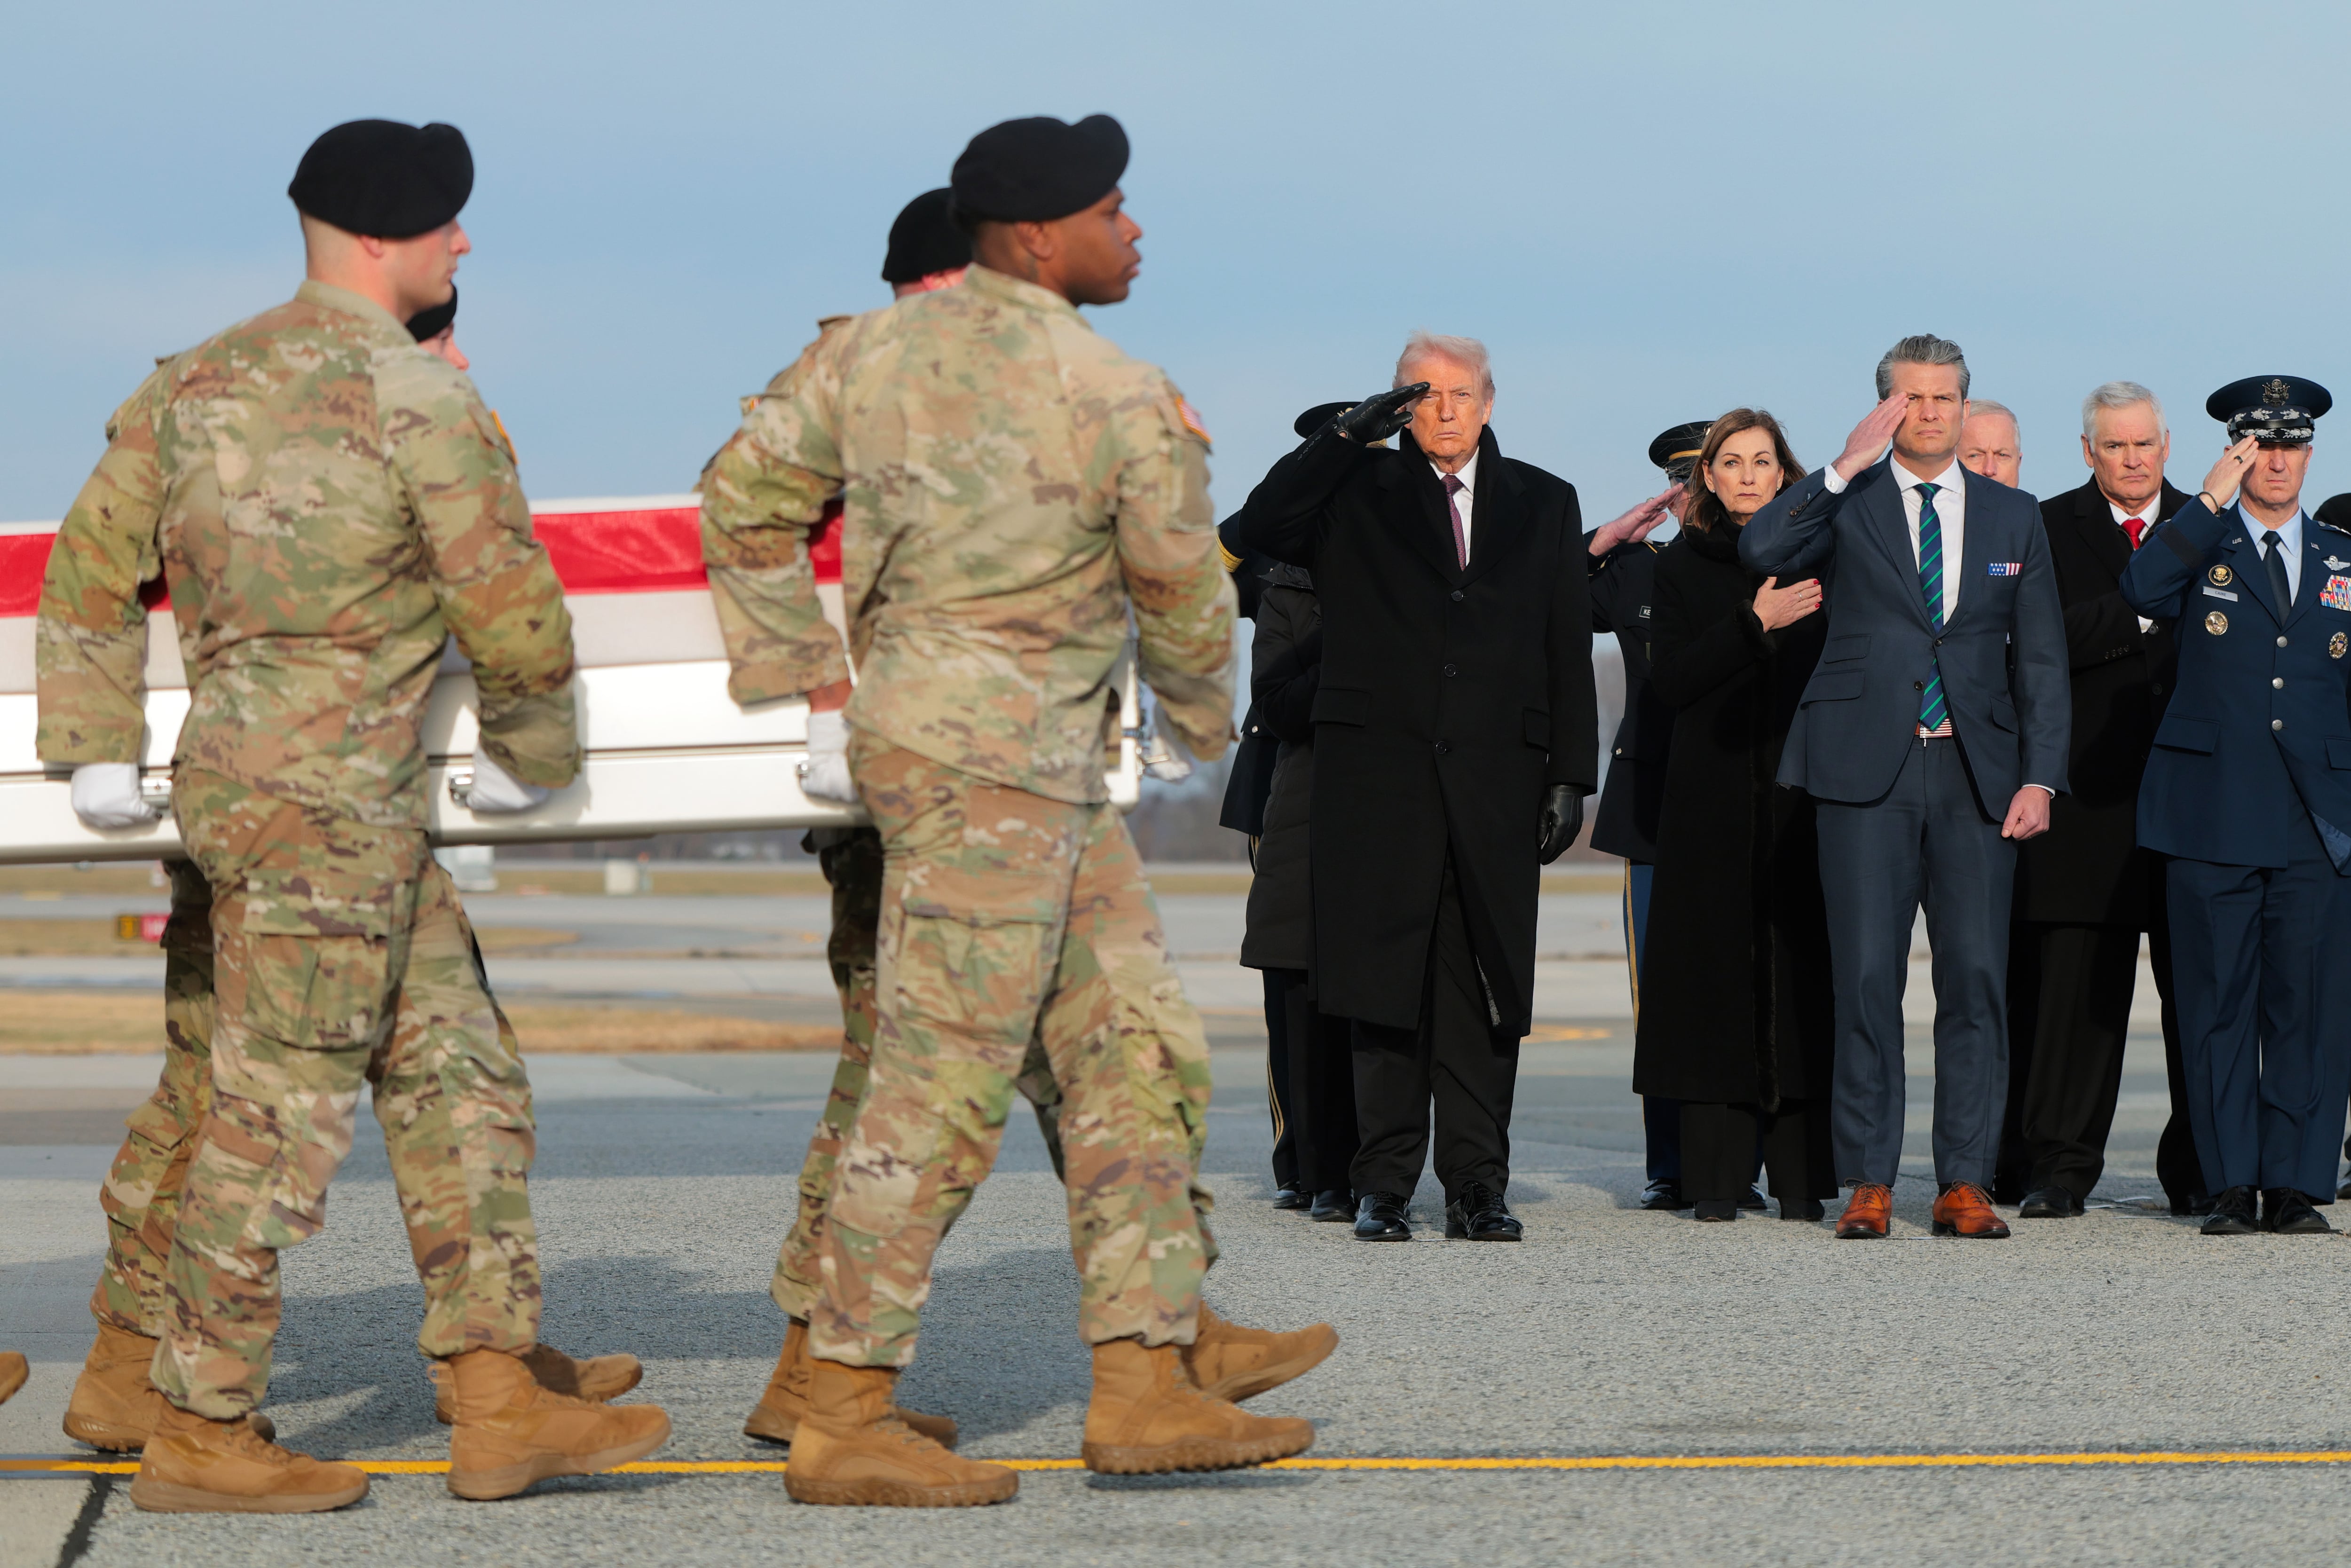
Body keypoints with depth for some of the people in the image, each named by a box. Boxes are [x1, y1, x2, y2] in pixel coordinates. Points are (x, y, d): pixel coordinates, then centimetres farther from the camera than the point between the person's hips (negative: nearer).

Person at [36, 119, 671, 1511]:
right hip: (324, 801, -9)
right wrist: (535, 753, 7)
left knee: (460, 1083, 11)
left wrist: (98, 756, 15)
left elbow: (92, 570, 13)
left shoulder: (198, 381, 11)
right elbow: (507, 600, -9)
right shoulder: (413, 392, -12)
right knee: (281, 1117, -2)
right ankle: (200, 1434, 5)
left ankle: (501, 1406, 10)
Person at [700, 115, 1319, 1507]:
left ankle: (1144, 1391, 10)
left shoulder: (877, 348, 8)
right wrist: (1207, 716, 19)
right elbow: (1185, 593, -1)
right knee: (945, 1081, -6)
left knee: (1139, 1050, 10)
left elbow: (745, 493, 10)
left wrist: (797, 665, 16)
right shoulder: (1123, 401, -13)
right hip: (984, 759, -9)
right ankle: (843, 1420, -2)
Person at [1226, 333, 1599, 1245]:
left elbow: (1569, 649, 12)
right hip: (1380, 772, -1)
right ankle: (1384, 1185, 3)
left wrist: (1571, 775, 5)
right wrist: (1347, 436, -9)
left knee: (1485, 985, 1)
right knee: (1385, 980, -2)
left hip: (1496, 779, 1)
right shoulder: (1358, 492, 9)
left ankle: (1477, 1184, 6)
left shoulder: (1543, 505, 14)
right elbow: (1259, 530, -7)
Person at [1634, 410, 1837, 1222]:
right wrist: (1755, 625, -13)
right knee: (1718, 972, -3)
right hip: (1713, 800, 0)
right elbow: (1671, 681, -3)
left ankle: (1802, 1177, 0)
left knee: (1802, 970, -3)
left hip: (1801, 792, 0)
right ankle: (1717, 1177, -1)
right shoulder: (1684, 566, 9)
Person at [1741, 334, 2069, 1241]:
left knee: (1977, 977, -2)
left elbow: (2041, 658, 12)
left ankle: (1965, 1184, 4)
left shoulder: (2013, 518, 14)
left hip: (1977, 773, 2)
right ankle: (1868, 1183, 3)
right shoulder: (1845, 506, 7)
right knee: (1867, 977, -3)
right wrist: (1847, 466, -17)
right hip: (1868, 769, -2)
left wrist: (2039, 778, 2)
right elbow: (1761, 551, -14)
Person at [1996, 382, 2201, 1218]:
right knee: (2075, 984, -3)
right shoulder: (2047, 529, 6)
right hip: (2088, 789, -2)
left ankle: (2200, 1168, 11)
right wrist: (2145, 609, -13)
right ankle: (2059, 1168, 2)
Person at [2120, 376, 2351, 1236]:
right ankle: (2233, 1187, 6)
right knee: (2218, 1004, 0)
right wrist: (2210, 502, -18)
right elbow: (2142, 592, -16)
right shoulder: (2199, 545, 7)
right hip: (2212, 813, -2)